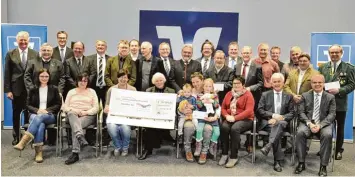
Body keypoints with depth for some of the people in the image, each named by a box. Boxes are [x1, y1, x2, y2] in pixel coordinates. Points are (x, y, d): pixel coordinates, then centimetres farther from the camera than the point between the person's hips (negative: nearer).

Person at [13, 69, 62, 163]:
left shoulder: (54, 89, 12)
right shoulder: (33, 90, 15)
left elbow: (58, 104, 7)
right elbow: (28, 105, 12)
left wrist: (47, 110, -9)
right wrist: (37, 110, -10)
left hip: (50, 115, -1)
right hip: (35, 114, 1)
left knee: (40, 117, -39)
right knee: (40, 125, -37)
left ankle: (24, 141, -49)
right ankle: (38, 152, -46)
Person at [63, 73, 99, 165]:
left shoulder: (92, 91, 16)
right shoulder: (71, 92, 21)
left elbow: (96, 108, 6)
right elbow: (65, 107, 11)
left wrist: (85, 112, -11)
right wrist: (74, 110, -9)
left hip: (88, 115, -1)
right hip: (73, 114, 2)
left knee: (75, 125, -33)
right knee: (71, 114, -36)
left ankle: (75, 153, -41)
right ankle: (81, 137, -59)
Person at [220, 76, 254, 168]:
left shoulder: (248, 94, -1)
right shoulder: (229, 94, 16)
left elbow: (249, 111, -13)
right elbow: (223, 108, 12)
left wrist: (235, 118, -21)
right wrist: (227, 116, -10)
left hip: (245, 119, -4)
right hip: (230, 118, 4)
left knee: (234, 128, -34)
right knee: (224, 127, -29)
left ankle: (234, 157, -24)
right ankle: (224, 154, -19)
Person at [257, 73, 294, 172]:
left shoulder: (288, 96, 17)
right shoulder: (265, 95, 15)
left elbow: (291, 113, 8)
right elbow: (260, 110, 4)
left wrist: (280, 118, -12)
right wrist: (273, 115, -12)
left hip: (282, 122, 1)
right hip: (268, 122, 0)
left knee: (279, 124, -37)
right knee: (274, 128, -35)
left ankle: (268, 146, -52)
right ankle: (278, 160, -35)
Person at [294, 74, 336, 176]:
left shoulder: (330, 97, 9)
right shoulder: (305, 96, 11)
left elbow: (332, 115, -1)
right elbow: (301, 112, 3)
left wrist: (320, 125, -17)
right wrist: (309, 123, -16)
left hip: (324, 124, 0)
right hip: (308, 123, 1)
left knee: (327, 135, -33)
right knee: (300, 132, -31)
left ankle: (323, 166, -22)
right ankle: (301, 163, -19)